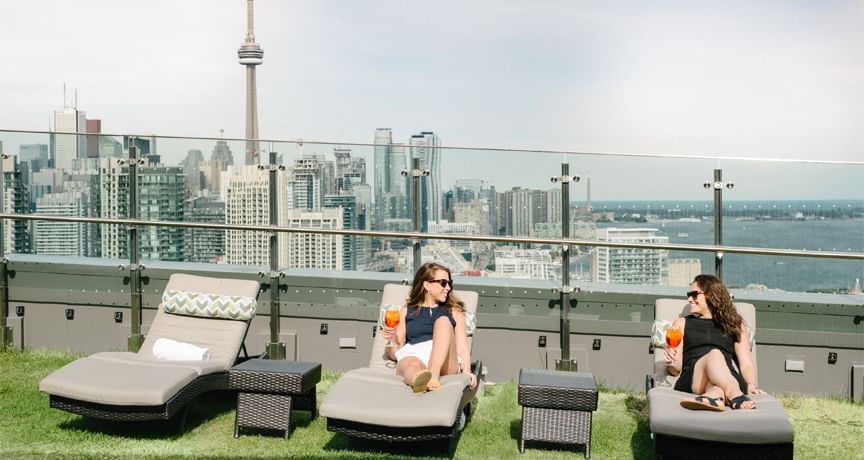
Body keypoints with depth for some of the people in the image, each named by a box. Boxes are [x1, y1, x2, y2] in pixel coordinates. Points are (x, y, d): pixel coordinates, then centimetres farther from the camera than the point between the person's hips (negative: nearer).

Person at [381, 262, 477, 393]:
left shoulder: (454, 311, 25)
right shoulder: (406, 312, 25)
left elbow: (462, 349, 13)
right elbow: (395, 354, 22)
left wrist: (466, 371, -7)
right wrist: (393, 339, 0)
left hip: (444, 362, 0)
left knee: (443, 321, -25)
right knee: (413, 365, -37)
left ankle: (434, 373, -47)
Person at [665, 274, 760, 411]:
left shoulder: (735, 325, 27)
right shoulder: (682, 324, 26)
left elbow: (746, 364, 15)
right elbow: (676, 370, 18)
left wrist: (751, 384, -7)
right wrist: (672, 363, -7)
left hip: (729, 377, 1)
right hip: (692, 378, -1)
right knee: (714, 354, -36)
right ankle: (737, 397, -59)